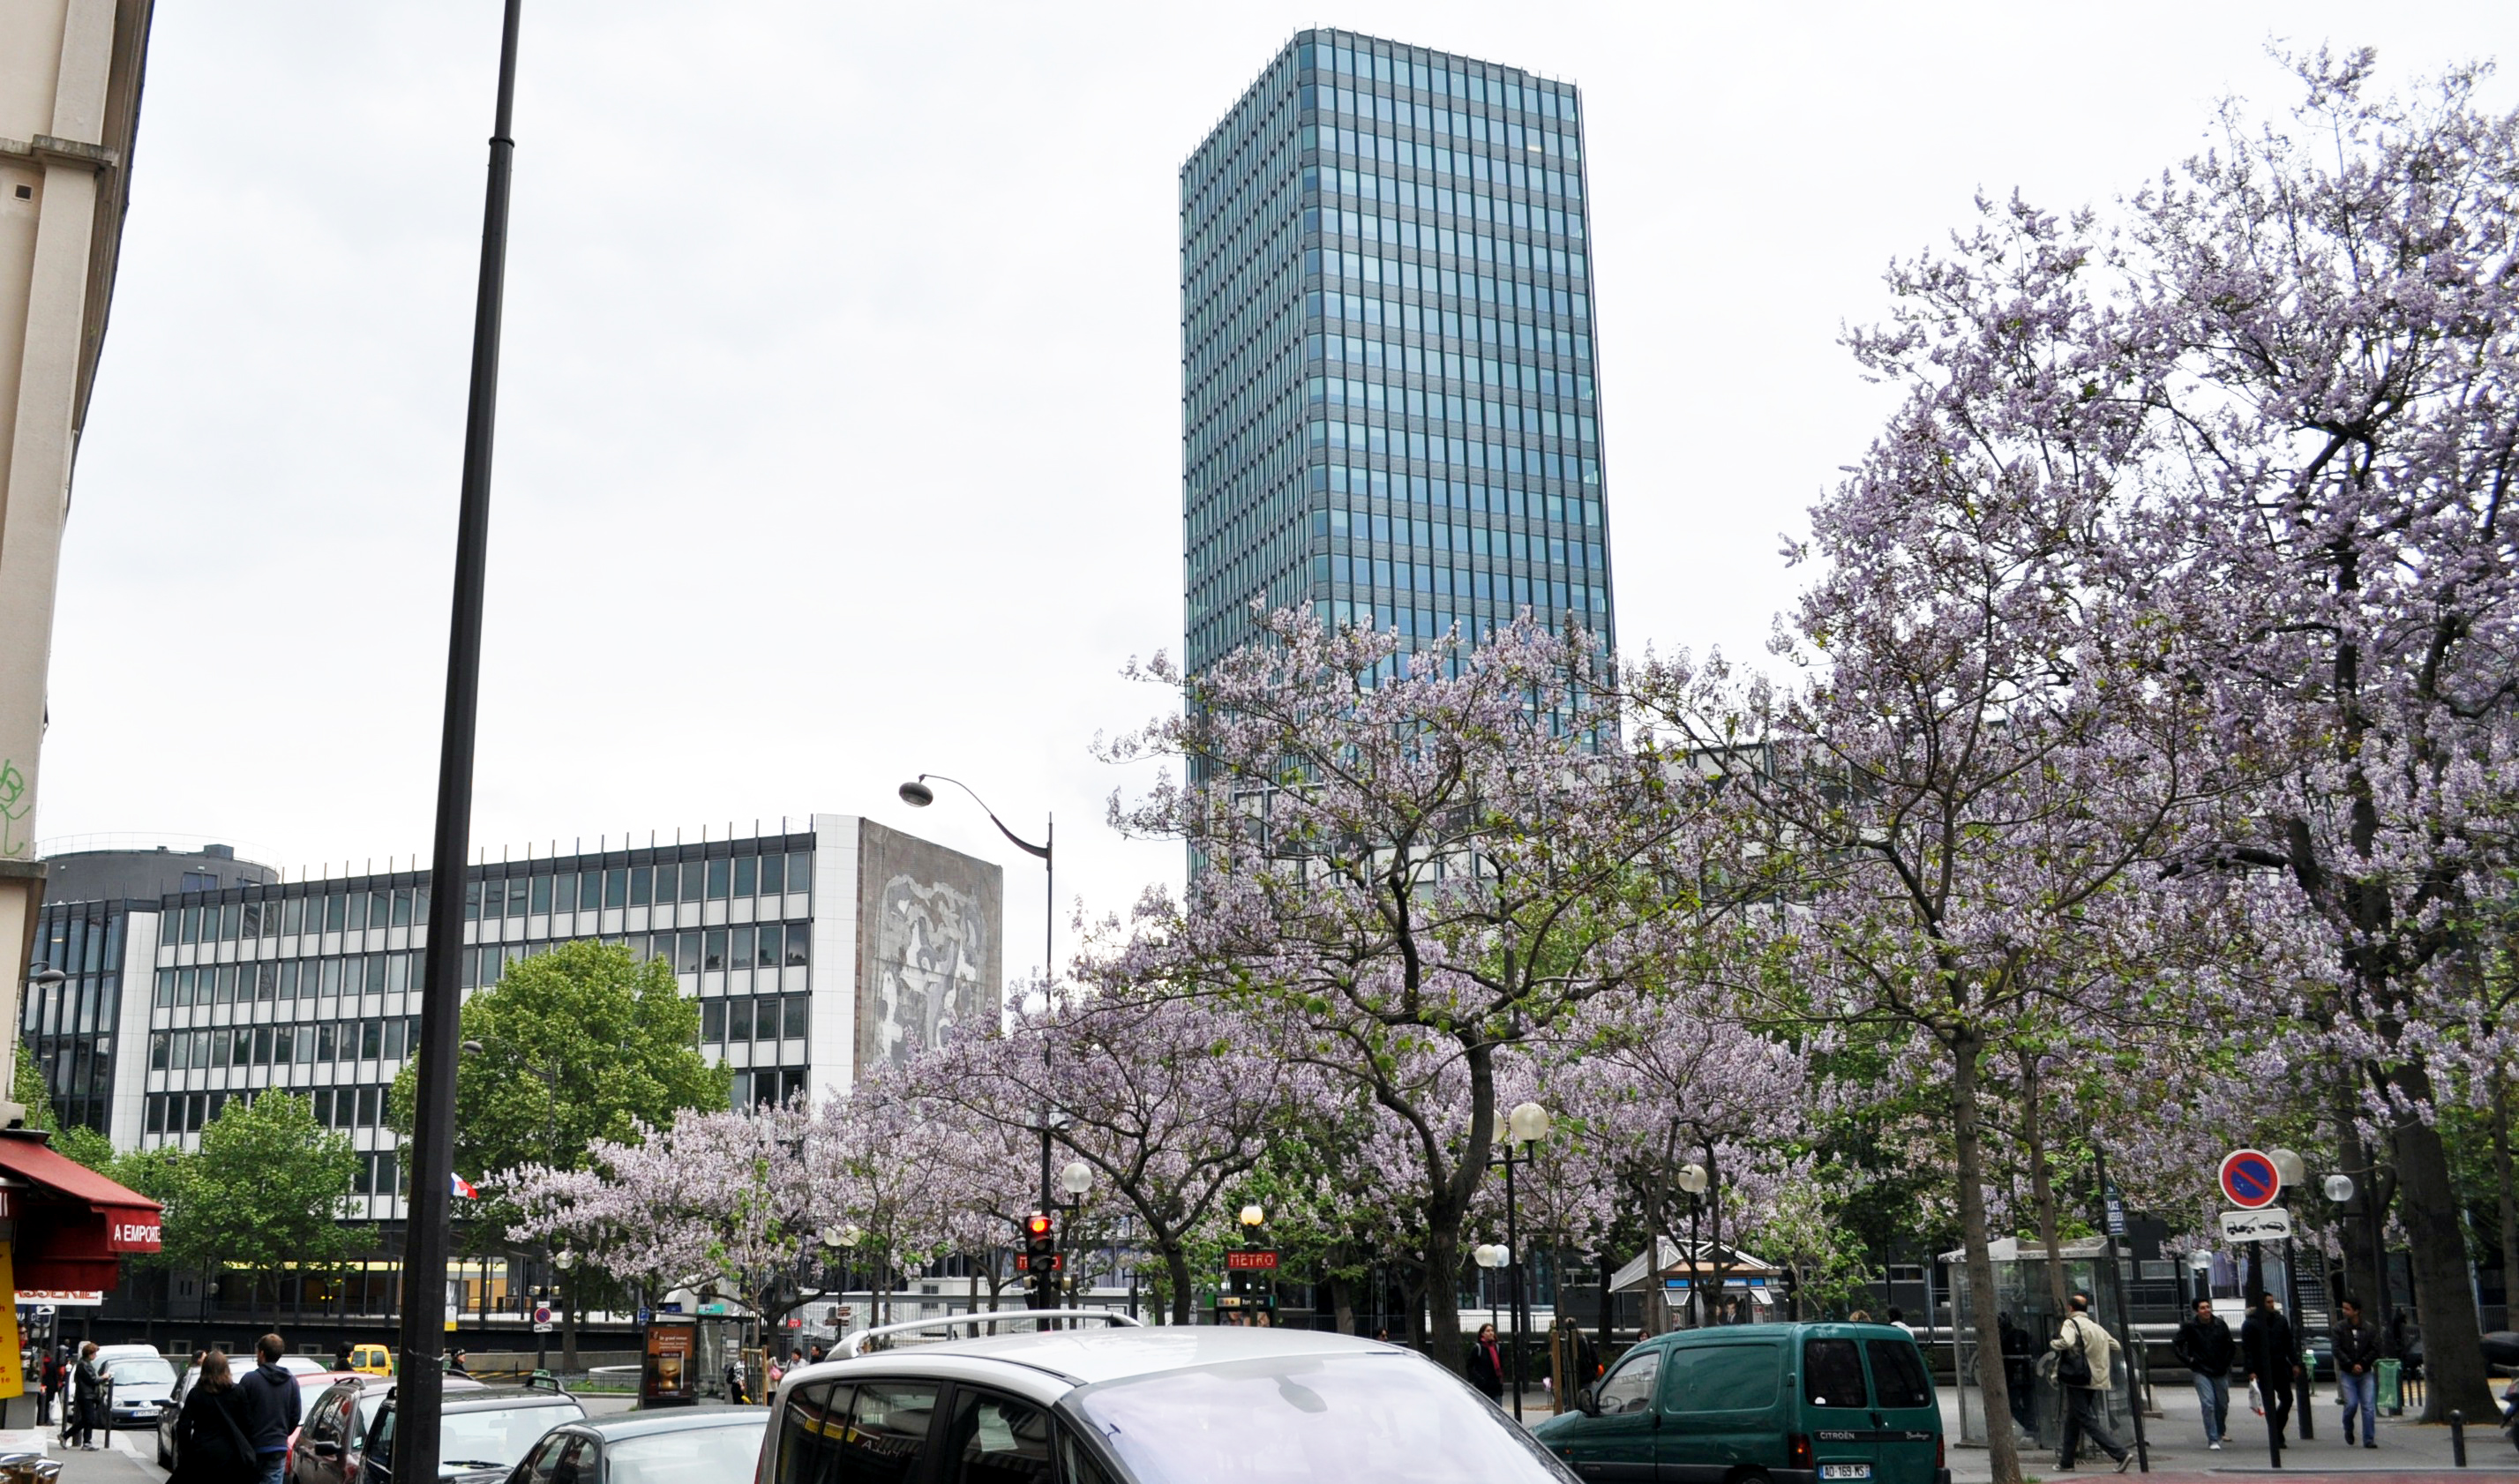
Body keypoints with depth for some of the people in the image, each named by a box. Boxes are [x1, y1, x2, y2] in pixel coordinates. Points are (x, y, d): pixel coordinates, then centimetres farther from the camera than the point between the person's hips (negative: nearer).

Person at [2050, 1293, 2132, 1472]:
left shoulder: (2071, 1323, -8)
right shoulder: (2096, 1326, 14)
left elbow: (2066, 1342, -27)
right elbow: (2115, 1345, 16)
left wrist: (2052, 1343, -9)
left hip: (2078, 1379, -8)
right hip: (2096, 1380, 8)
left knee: (2087, 1420, -7)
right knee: (2072, 1419, 18)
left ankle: (2121, 1453, -17)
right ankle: (2066, 1460, 24)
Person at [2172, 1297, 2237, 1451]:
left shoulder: (2220, 1324, 1)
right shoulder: (2190, 1327, -6)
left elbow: (2231, 1346, 14)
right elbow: (2175, 1346, 1)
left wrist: (2226, 1362, 5)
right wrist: (2188, 1361, -4)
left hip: (2220, 1372, 3)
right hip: (2201, 1373, -3)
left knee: (2222, 1405, 11)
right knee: (2208, 1404, -13)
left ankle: (2221, 1432, 37)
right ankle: (2213, 1440, -7)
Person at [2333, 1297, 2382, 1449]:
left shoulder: (2370, 1328, 0)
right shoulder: (2340, 1328, -1)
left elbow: (2375, 1350, -2)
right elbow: (2337, 1350, -5)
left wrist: (2362, 1364, -14)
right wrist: (2351, 1365, -15)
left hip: (2366, 1373, 1)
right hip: (2347, 1374, -1)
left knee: (2368, 1407, -4)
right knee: (2351, 1404, -8)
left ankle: (2369, 1439, 2)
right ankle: (2348, 1430, 20)